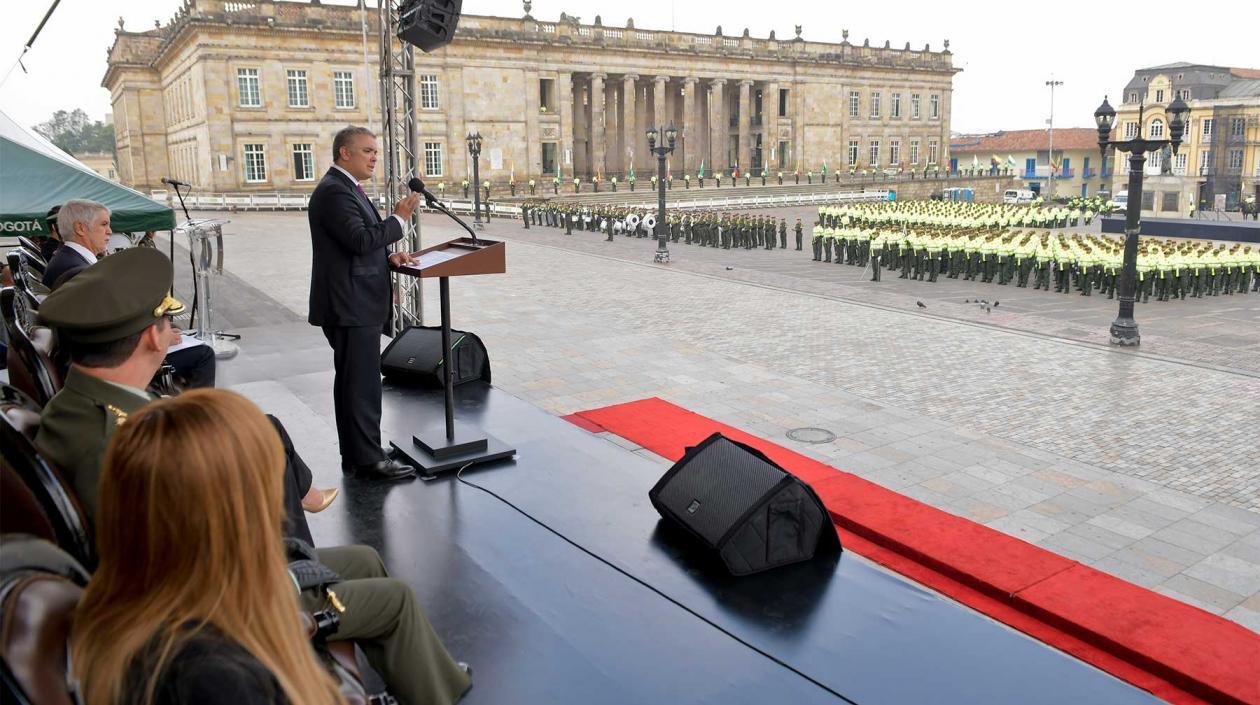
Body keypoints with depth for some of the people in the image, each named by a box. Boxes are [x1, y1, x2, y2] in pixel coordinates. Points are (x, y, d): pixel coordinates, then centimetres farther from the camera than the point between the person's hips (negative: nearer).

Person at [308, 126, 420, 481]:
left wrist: (388, 255, 8)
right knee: (362, 384, -4)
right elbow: (359, 239, -25)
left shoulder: (347, 188, 18)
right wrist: (399, 219, -16)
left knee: (352, 382, 16)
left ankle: (356, 455, 26)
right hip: (351, 306, -11)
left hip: (357, 305, 11)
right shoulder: (334, 191, -15)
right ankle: (369, 459, 4)